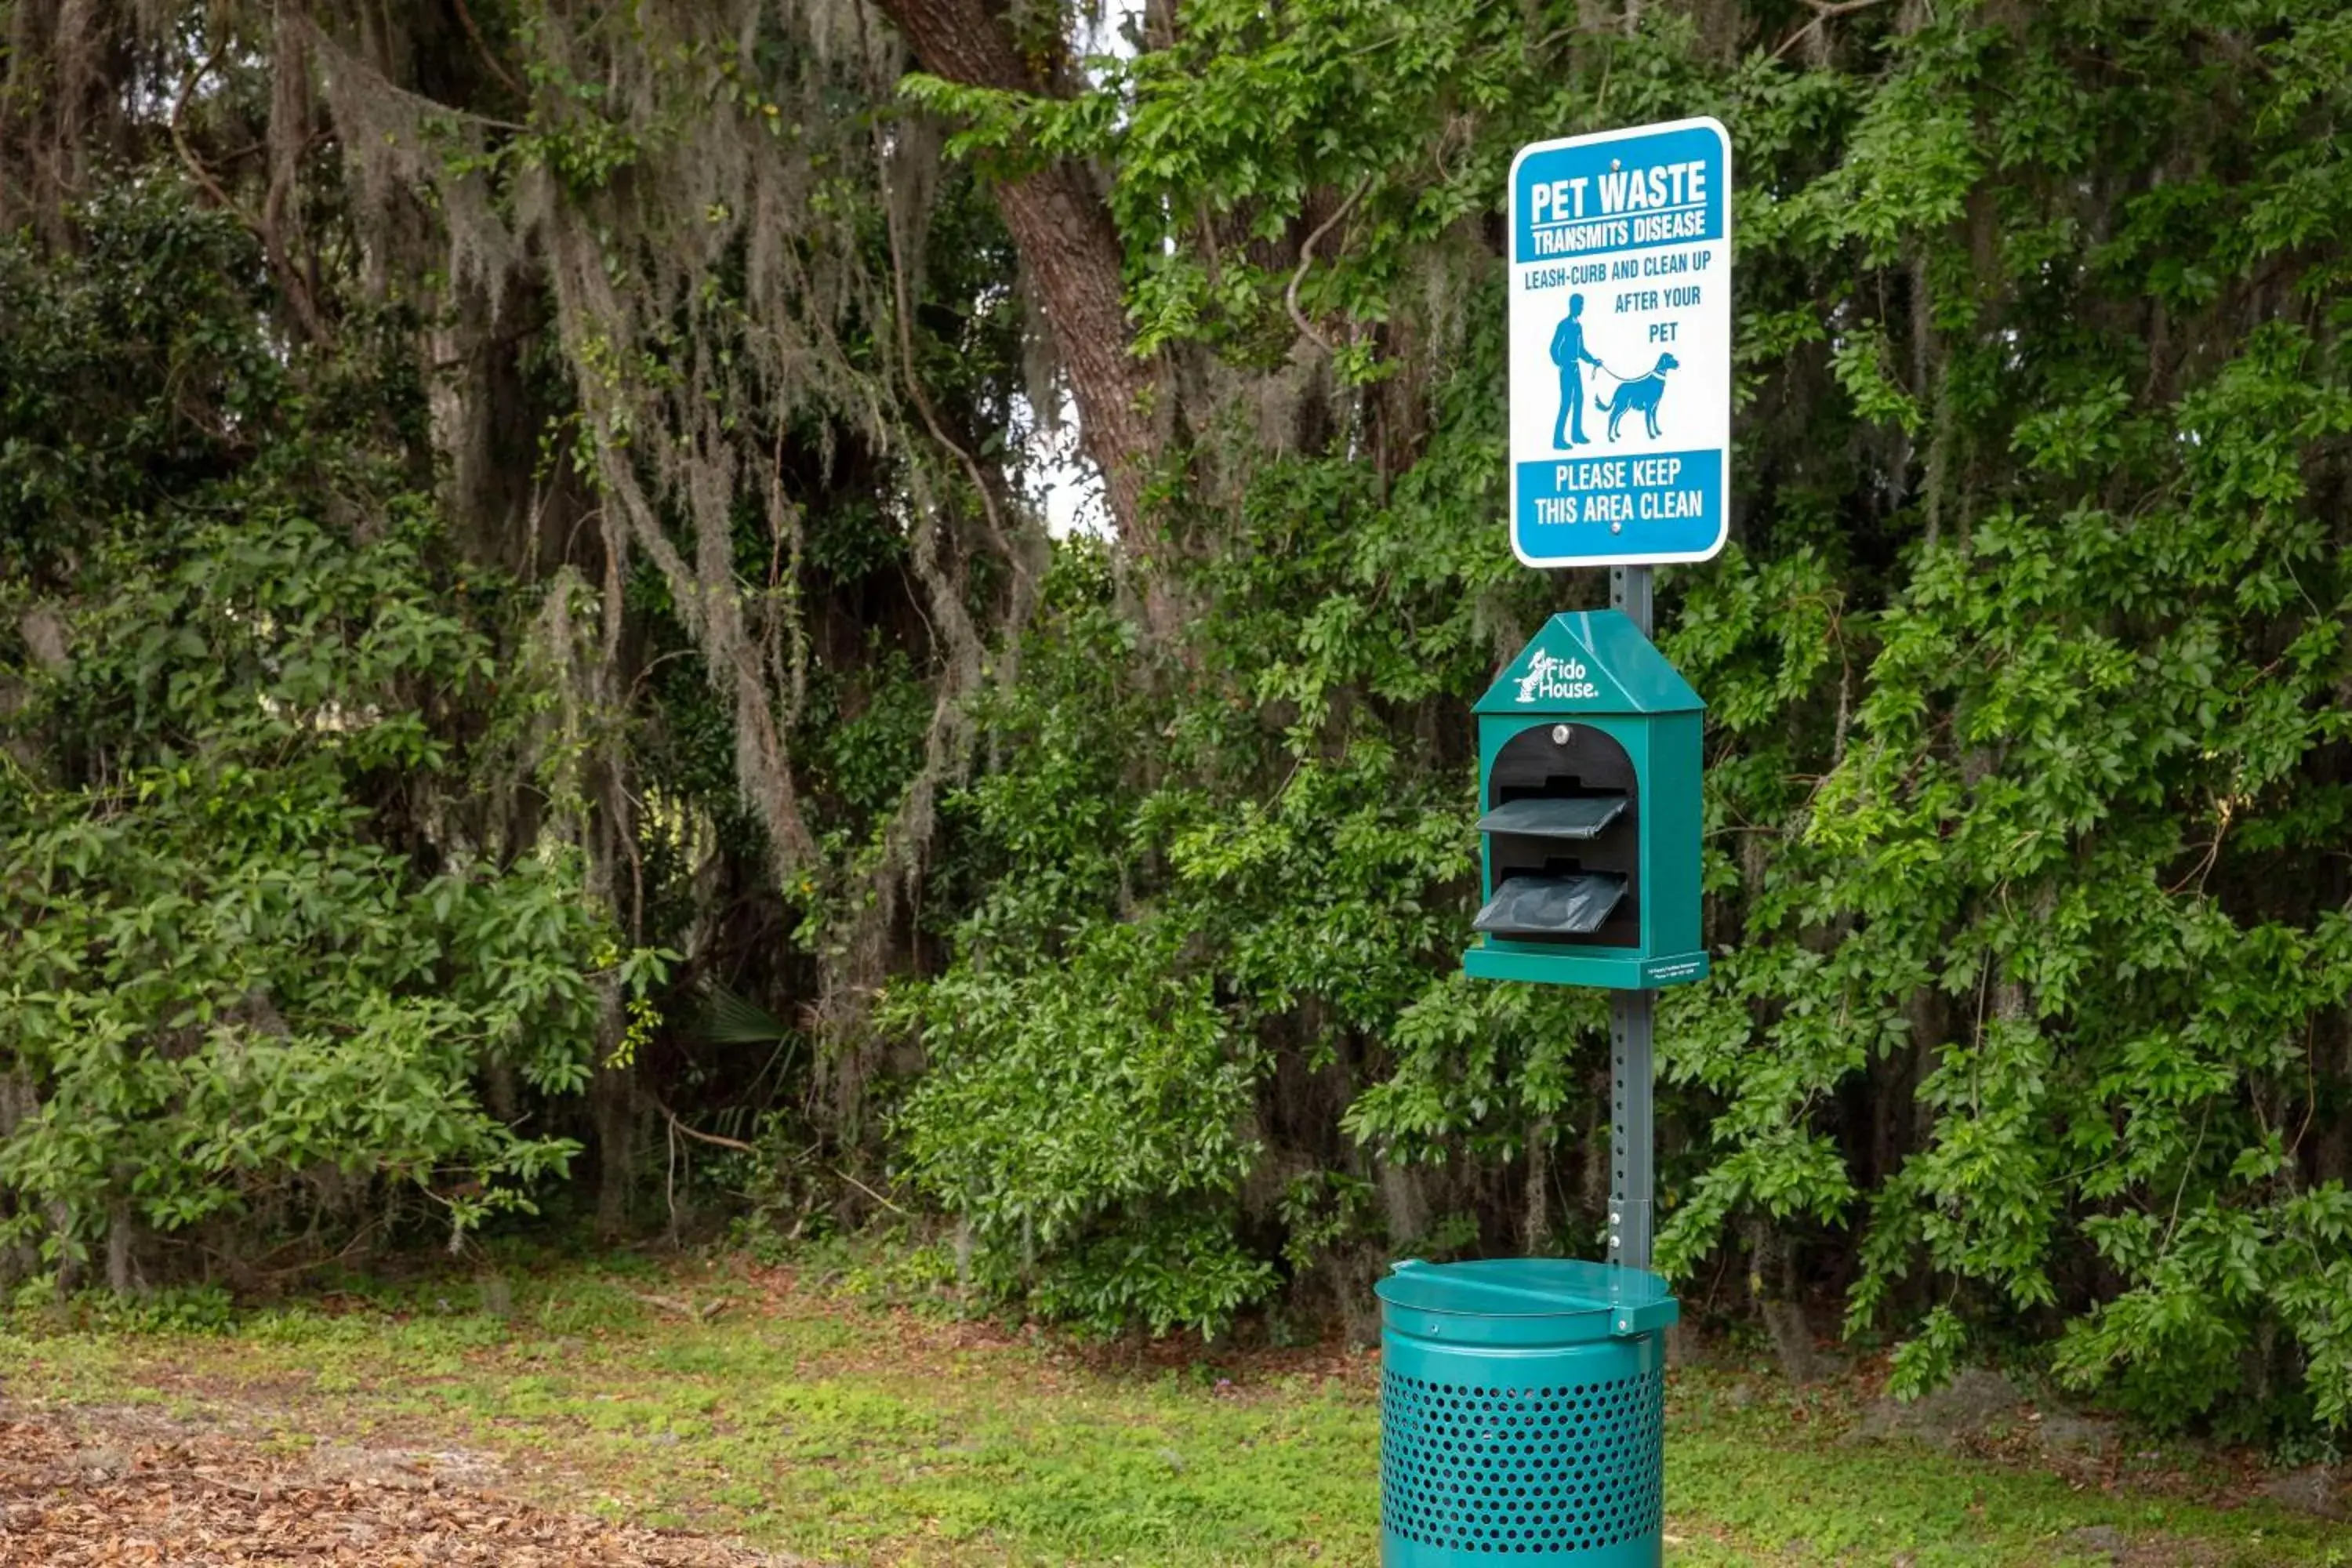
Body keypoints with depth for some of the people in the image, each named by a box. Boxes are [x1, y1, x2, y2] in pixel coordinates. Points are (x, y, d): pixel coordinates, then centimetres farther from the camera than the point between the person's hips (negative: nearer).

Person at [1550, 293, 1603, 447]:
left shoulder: (1578, 325, 13)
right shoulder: (1564, 325, -12)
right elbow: (1554, 348, -15)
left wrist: (1592, 361, 18)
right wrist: (1561, 364, -21)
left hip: (1576, 367, 8)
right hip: (1567, 368, -8)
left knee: (1579, 400, 12)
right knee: (1566, 403, -10)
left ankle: (1576, 434, 22)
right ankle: (1558, 438, -8)